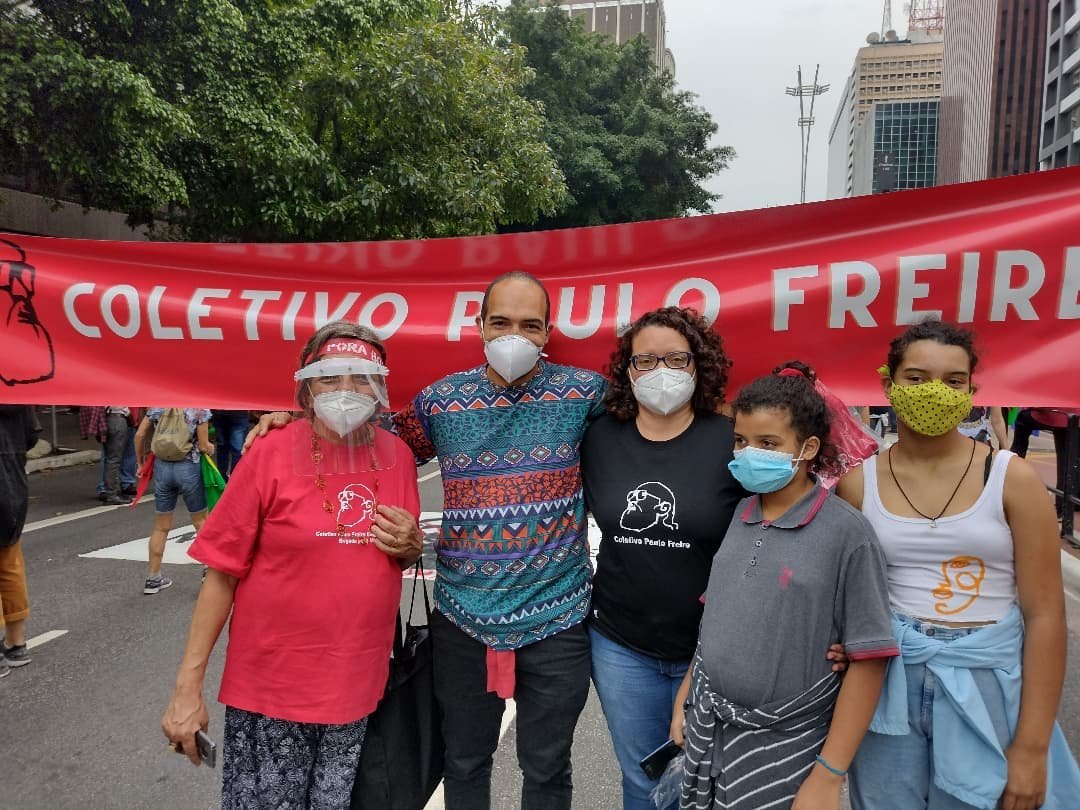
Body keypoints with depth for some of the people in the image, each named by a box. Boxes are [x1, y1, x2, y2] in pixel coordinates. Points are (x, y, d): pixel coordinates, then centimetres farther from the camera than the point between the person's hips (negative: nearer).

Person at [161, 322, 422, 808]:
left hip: (359, 686, 4)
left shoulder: (397, 455, -1)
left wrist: (409, 547, -9)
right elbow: (222, 573, -9)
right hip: (271, 686, -3)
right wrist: (188, 686, -9)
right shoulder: (272, 455, -12)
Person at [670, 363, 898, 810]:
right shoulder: (734, 515, 1)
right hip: (706, 726, 5)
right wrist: (684, 696, 9)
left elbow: (867, 661, -13)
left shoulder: (847, 532, -13)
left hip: (783, 744, -4)